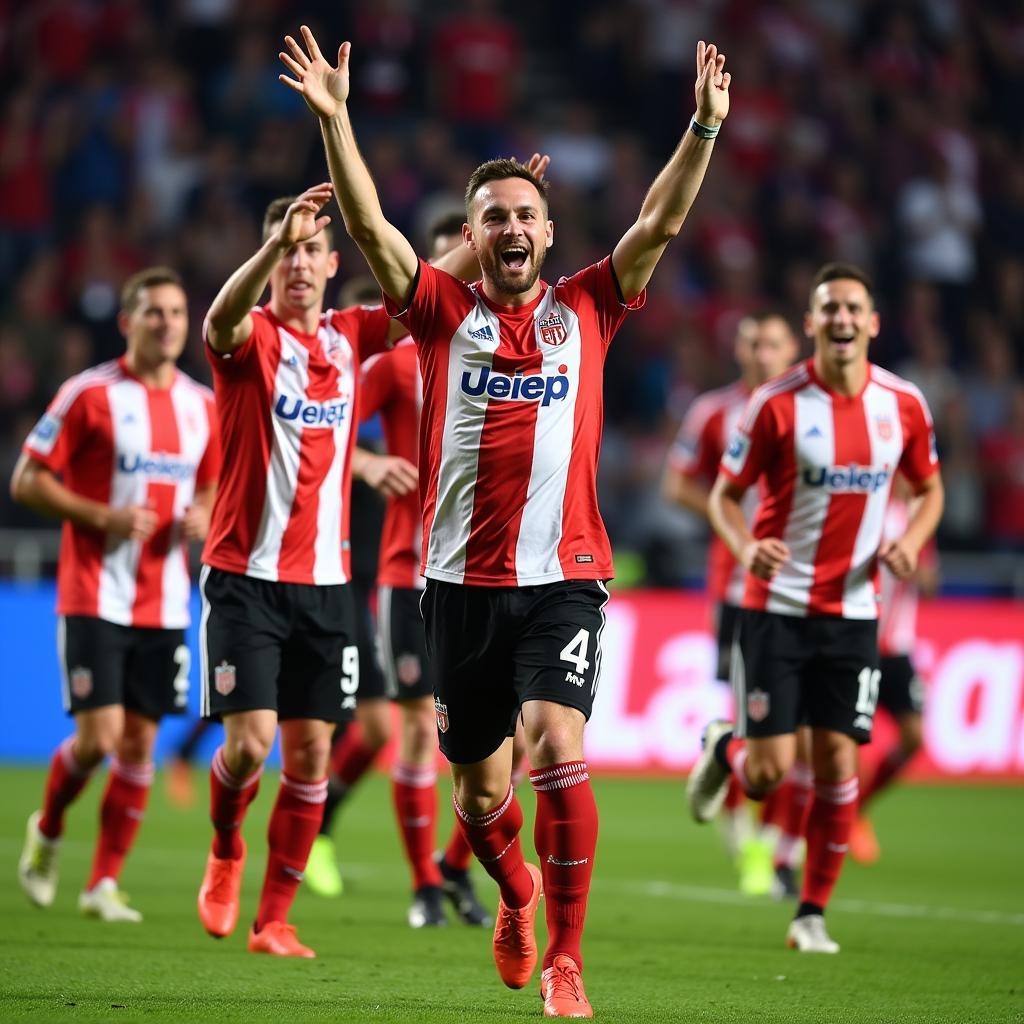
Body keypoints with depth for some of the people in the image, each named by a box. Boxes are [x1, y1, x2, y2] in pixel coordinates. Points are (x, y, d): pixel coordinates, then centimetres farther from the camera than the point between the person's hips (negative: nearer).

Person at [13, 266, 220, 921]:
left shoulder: (203, 405, 9)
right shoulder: (90, 393, -7)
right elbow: (27, 481, -6)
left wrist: (203, 517, -1)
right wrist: (102, 516, -17)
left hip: (164, 603, 5)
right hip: (94, 594, -5)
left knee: (140, 742, 2)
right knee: (100, 734, -11)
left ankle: (105, 884, 11)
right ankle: (47, 834, 18)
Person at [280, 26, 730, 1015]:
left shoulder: (585, 310, 8)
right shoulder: (444, 312, 6)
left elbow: (659, 225, 1)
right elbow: (370, 228, -5)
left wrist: (705, 125, -11)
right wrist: (334, 120, -16)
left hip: (563, 580, -1)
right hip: (462, 580, 1)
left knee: (558, 749, -20)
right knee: (480, 787, 11)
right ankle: (515, 893, 43)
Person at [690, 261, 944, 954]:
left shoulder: (904, 405, 0)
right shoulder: (777, 403, -10)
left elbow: (931, 490, 15)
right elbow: (725, 493, -2)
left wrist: (910, 541, -6)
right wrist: (746, 547, -22)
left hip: (853, 609, 3)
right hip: (776, 606, -2)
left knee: (837, 760, -2)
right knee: (769, 771, -6)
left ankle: (814, 914, 12)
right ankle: (724, 749, 31)